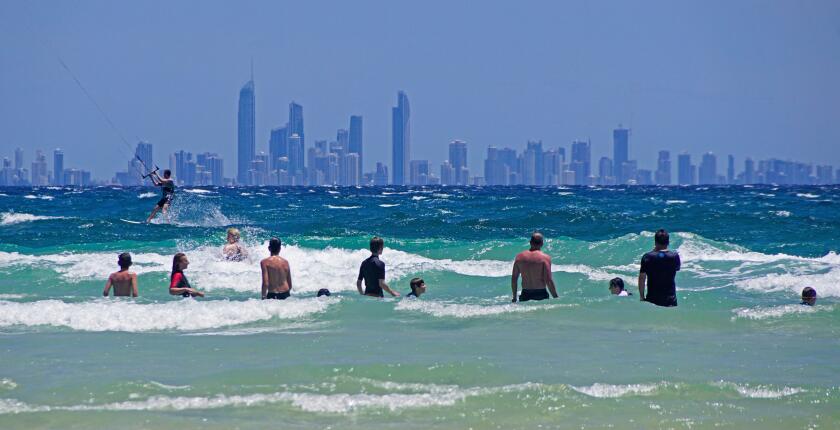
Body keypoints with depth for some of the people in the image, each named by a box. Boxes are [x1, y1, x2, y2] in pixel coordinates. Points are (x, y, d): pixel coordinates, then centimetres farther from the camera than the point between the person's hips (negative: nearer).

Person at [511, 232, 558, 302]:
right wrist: (556, 298, -5)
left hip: (525, 295, 3)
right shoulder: (545, 257, -8)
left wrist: (514, 297, 18)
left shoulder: (519, 257, 4)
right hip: (540, 295, -3)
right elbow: (548, 280, -13)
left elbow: (514, 279, 8)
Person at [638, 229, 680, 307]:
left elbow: (642, 278, -4)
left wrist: (641, 297, 6)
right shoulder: (675, 256, -5)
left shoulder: (647, 257, -8)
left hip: (652, 299, -1)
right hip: (670, 300, 1)